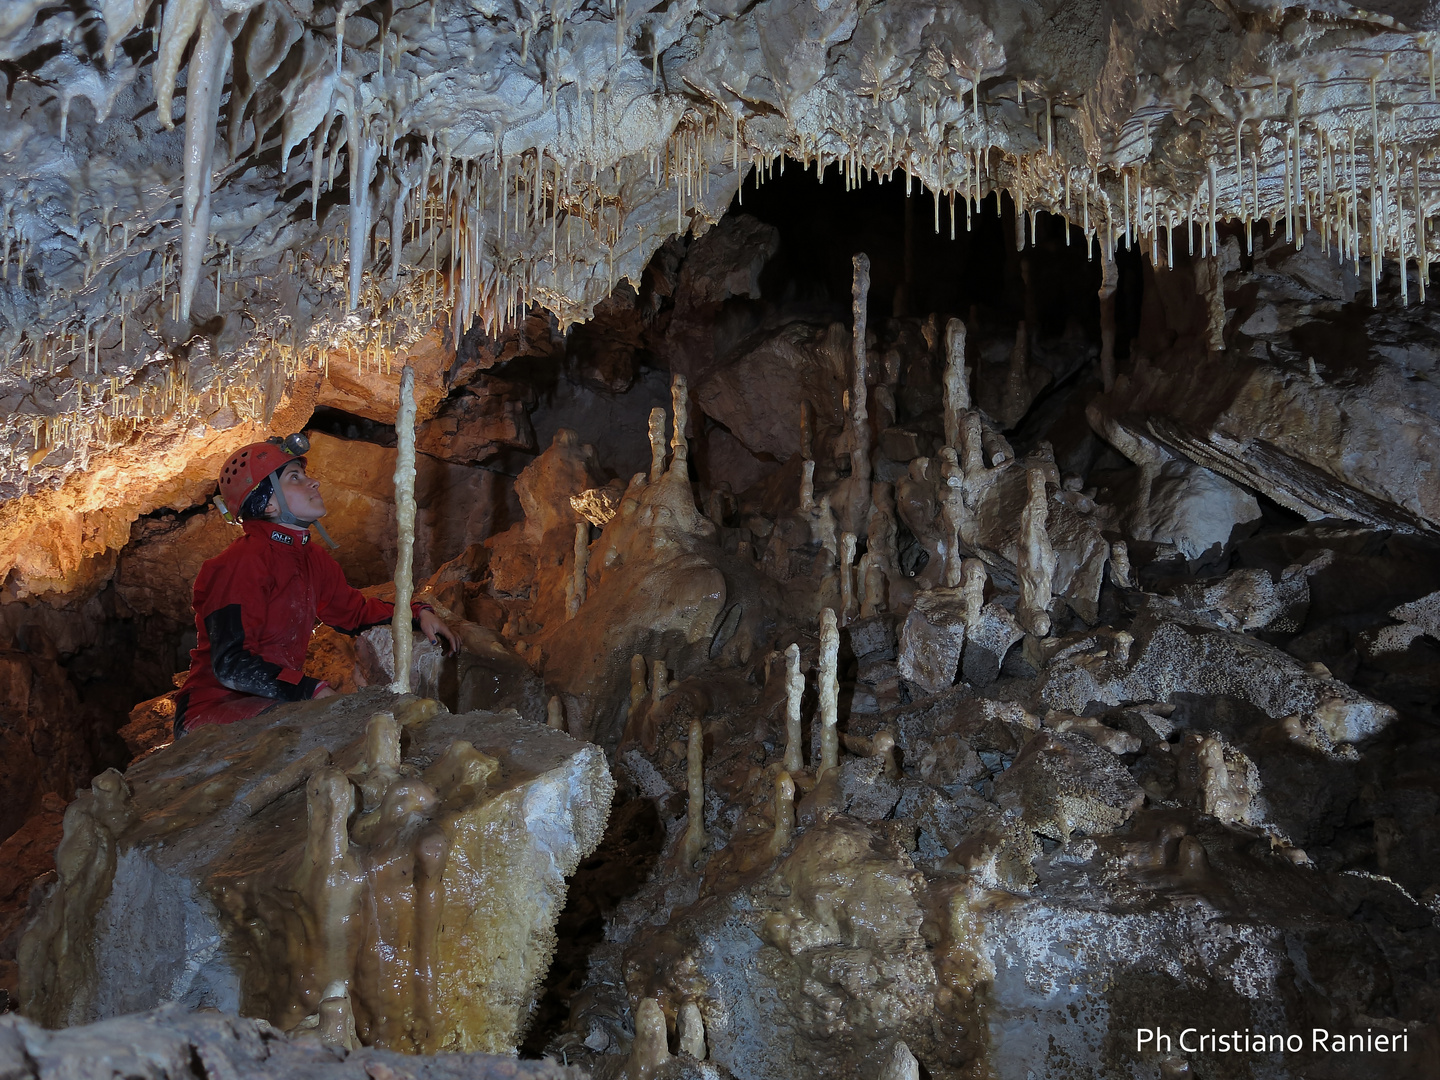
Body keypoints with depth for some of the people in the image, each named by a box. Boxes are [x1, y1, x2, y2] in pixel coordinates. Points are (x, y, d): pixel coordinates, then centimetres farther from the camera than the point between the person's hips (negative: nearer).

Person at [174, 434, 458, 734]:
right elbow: (232, 665, -27)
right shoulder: (244, 563, -20)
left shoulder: (312, 559, 8)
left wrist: (418, 614, 9)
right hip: (213, 710, -9)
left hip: (277, 701, 9)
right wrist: (315, 690, -35)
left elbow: (354, 611, 25)